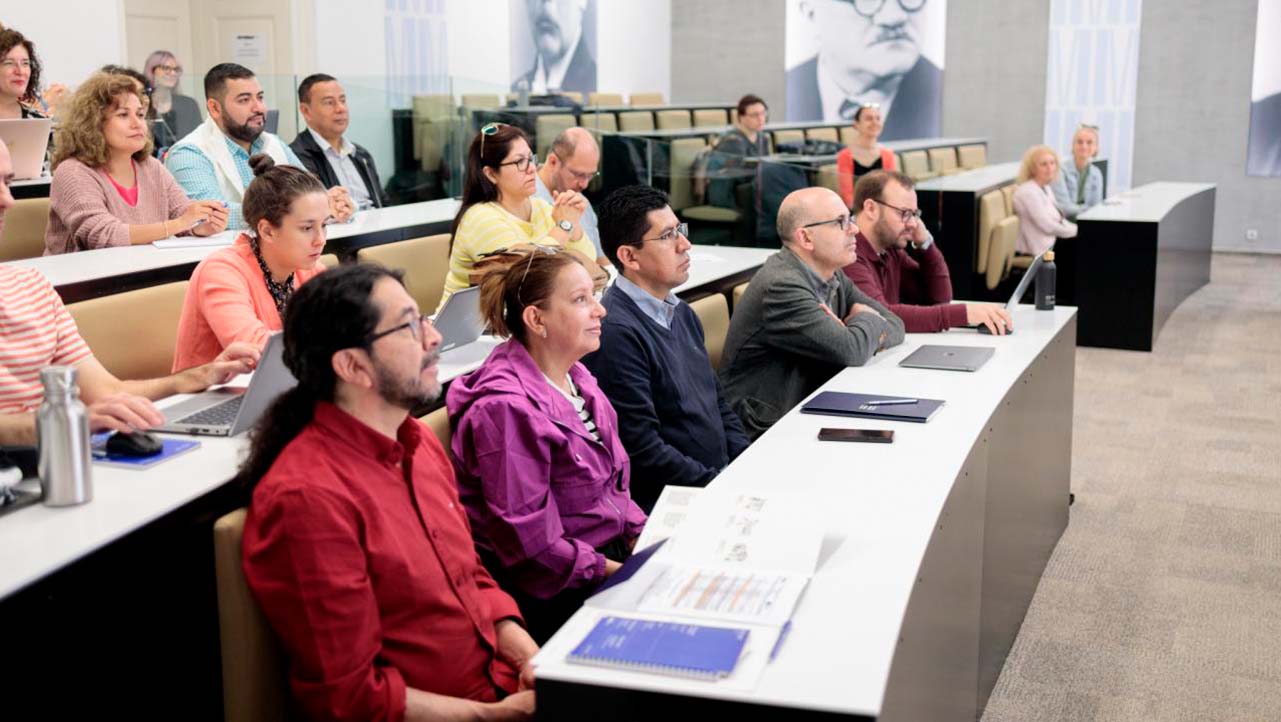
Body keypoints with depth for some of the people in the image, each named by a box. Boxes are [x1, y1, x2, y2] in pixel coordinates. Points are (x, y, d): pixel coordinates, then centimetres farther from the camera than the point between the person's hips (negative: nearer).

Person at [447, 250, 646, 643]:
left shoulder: (575, 376, 8)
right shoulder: (506, 409, -21)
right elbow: (527, 536, -22)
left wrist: (641, 534, 4)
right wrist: (609, 572, -18)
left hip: (612, 551, 9)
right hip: (550, 594, -9)